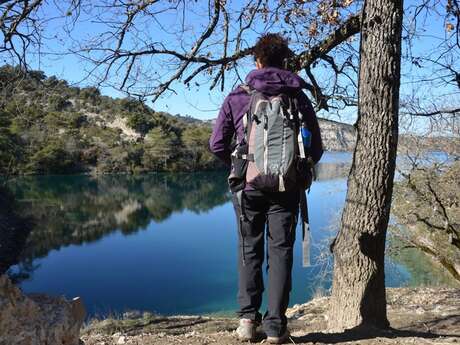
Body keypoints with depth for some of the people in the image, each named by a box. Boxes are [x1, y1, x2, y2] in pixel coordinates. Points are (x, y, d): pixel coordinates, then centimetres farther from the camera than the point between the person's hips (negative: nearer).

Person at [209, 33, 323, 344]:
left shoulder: (237, 97, 0)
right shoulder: (299, 97, 2)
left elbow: (217, 144, -1)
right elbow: (316, 148, 3)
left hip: (248, 186, 0)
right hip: (286, 187, 0)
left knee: (250, 251, 13)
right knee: (280, 252, 6)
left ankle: (248, 318, 10)